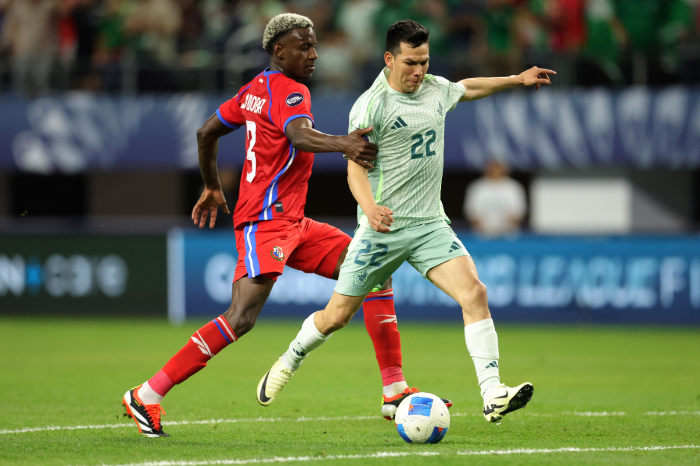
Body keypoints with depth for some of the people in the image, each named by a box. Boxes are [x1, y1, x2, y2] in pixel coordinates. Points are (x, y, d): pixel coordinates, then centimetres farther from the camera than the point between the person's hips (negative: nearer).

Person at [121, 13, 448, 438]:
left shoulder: (255, 89, 16)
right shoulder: (288, 91, -12)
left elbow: (206, 133, 25)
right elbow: (300, 136, -35)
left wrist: (212, 188, 37)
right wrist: (343, 144, -53)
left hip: (293, 224, 11)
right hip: (266, 222, -11)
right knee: (242, 317, -20)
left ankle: (396, 392, 2)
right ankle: (146, 396, -13)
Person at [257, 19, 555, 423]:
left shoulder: (436, 89, 8)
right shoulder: (371, 105, -12)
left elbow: (468, 88, 33)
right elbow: (356, 167, -16)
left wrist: (517, 80, 37)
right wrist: (369, 206, -35)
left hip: (430, 224, 4)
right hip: (384, 228, -4)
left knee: (474, 293, -19)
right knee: (337, 316, 4)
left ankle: (493, 396, -23)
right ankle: (291, 359, 37)